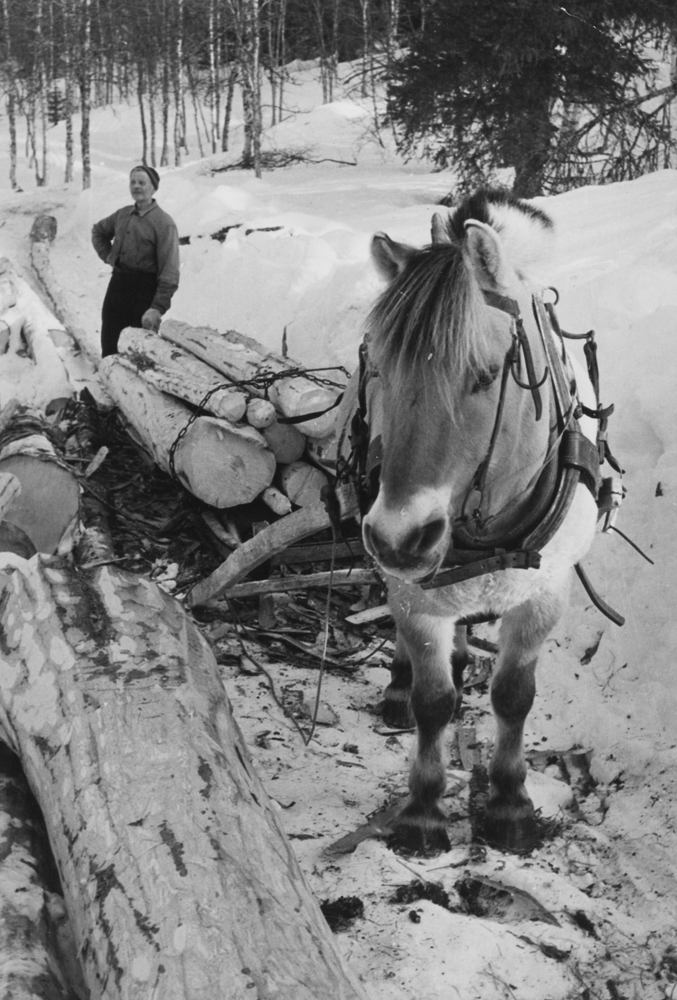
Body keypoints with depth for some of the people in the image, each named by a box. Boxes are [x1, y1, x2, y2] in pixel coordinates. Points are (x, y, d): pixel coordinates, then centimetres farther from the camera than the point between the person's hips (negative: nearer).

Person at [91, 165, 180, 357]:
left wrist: (158, 307, -25)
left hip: (145, 291, -7)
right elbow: (98, 231, 30)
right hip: (117, 284, 7)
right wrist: (108, 256, 13)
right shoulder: (122, 214, 8)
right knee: (108, 346, 13)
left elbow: (169, 271, -18)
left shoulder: (163, 223, -13)